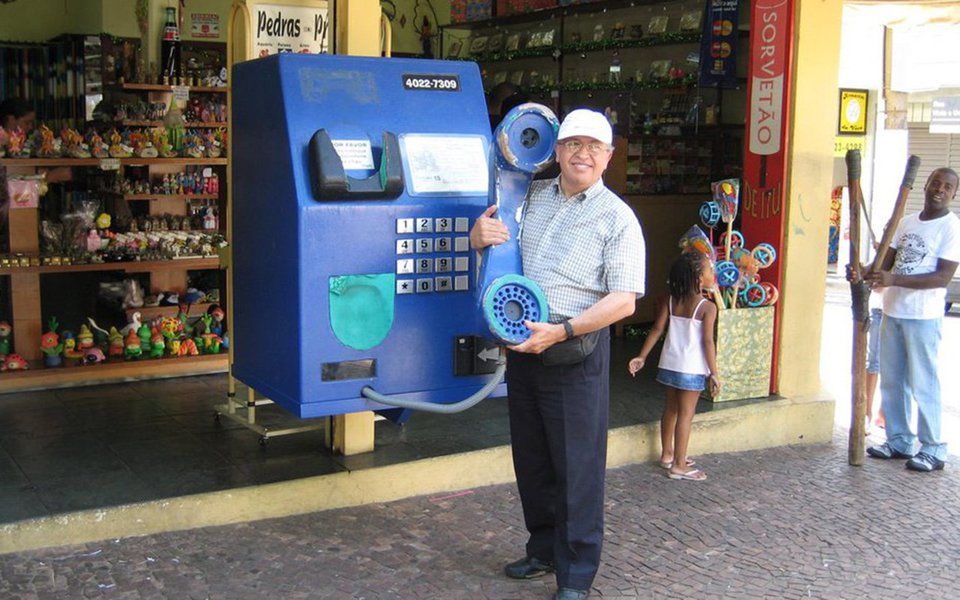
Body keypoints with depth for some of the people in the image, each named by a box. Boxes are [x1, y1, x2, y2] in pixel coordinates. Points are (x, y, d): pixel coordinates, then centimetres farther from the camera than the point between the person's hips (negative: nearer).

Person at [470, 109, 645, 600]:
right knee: (531, 458, 16)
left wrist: (560, 332, -21)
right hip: (523, 343, 6)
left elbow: (623, 301, -12)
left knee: (577, 464, 0)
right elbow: (492, 237, 23)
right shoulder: (532, 197, 10)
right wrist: (478, 235, -3)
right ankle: (543, 550, 34)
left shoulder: (617, 218, -5)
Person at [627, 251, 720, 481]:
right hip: (692, 369, -6)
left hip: (669, 364, 6)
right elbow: (707, 342, -16)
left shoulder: (670, 301, 1)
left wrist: (642, 357, 7)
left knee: (671, 409, 18)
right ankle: (678, 466, 4)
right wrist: (714, 373, -10)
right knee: (685, 414, 0)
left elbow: (656, 330, 1)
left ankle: (667, 454, 31)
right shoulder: (707, 307, -14)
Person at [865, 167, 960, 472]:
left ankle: (933, 450, 5)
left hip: (923, 317, -7)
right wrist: (867, 274, -9)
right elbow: (888, 261, 14)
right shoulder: (906, 222, 13)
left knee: (923, 383, -4)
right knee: (892, 380, 12)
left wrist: (894, 279, -25)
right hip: (892, 312, 7)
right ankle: (899, 440, 23)